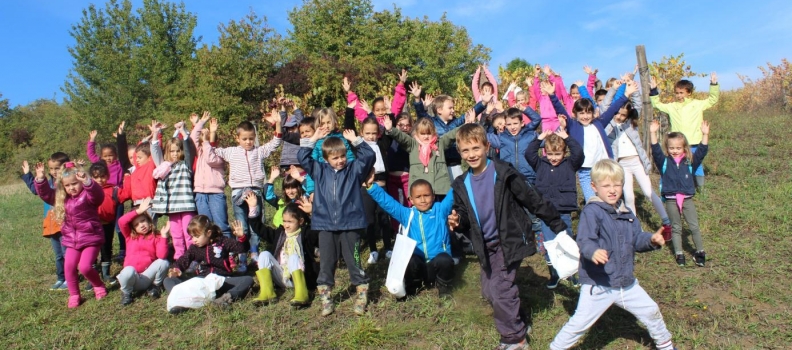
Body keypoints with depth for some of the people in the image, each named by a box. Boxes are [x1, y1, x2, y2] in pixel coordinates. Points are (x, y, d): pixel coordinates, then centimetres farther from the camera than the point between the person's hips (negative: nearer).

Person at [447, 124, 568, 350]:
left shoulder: (503, 174, -16)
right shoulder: (461, 185, 1)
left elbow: (534, 201, -11)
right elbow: (464, 217, 9)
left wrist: (558, 227, -7)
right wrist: (457, 222, -16)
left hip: (510, 240, -6)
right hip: (487, 245, 6)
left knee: (500, 289, -8)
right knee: (489, 291, 12)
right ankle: (517, 325, 35)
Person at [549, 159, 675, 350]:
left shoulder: (626, 213, 8)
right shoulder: (591, 211, -18)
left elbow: (637, 239, 12)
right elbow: (584, 240, -30)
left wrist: (652, 239, -9)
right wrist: (593, 251, -51)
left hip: (627, 282, 7)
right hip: (598, 285, -7)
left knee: (651, 312, 25)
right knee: (579, 324, -3)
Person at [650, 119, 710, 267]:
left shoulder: (690, 161, 4)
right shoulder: (664, 162, -1)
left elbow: (701, 151, -3)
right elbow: (656, 151, -13)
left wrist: (705, 135, -13)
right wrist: (653, 133, -22)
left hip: (687, 199, 1)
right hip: (671, 200, -1)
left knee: (694, 226, 6)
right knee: (676, 228, 10)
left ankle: (700, 252, 20)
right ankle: (679, 253, 17)